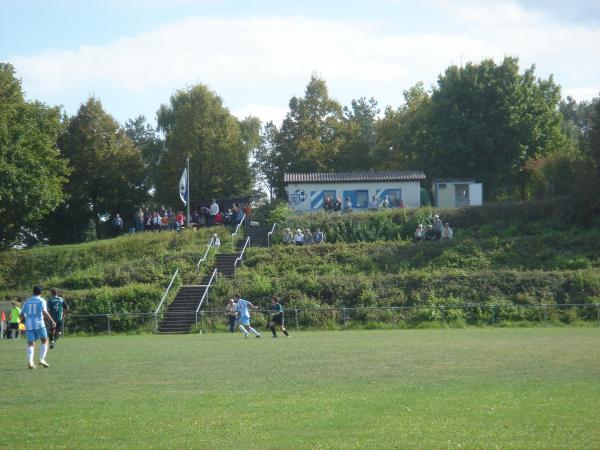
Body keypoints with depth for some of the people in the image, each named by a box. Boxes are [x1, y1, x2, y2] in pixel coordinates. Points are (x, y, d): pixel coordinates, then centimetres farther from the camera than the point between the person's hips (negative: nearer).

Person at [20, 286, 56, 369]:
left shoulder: (27, 301, 15)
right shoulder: (41, 301, 2)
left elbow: (22, 314, 14)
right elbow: (44, 312, -14)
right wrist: (52, 321, -10)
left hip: (29, 325, 4)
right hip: (39, 324, -4)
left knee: (31, 344, 3)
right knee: (45, 341, 10)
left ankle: (30, 361, -15)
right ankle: (42, 359, -3)